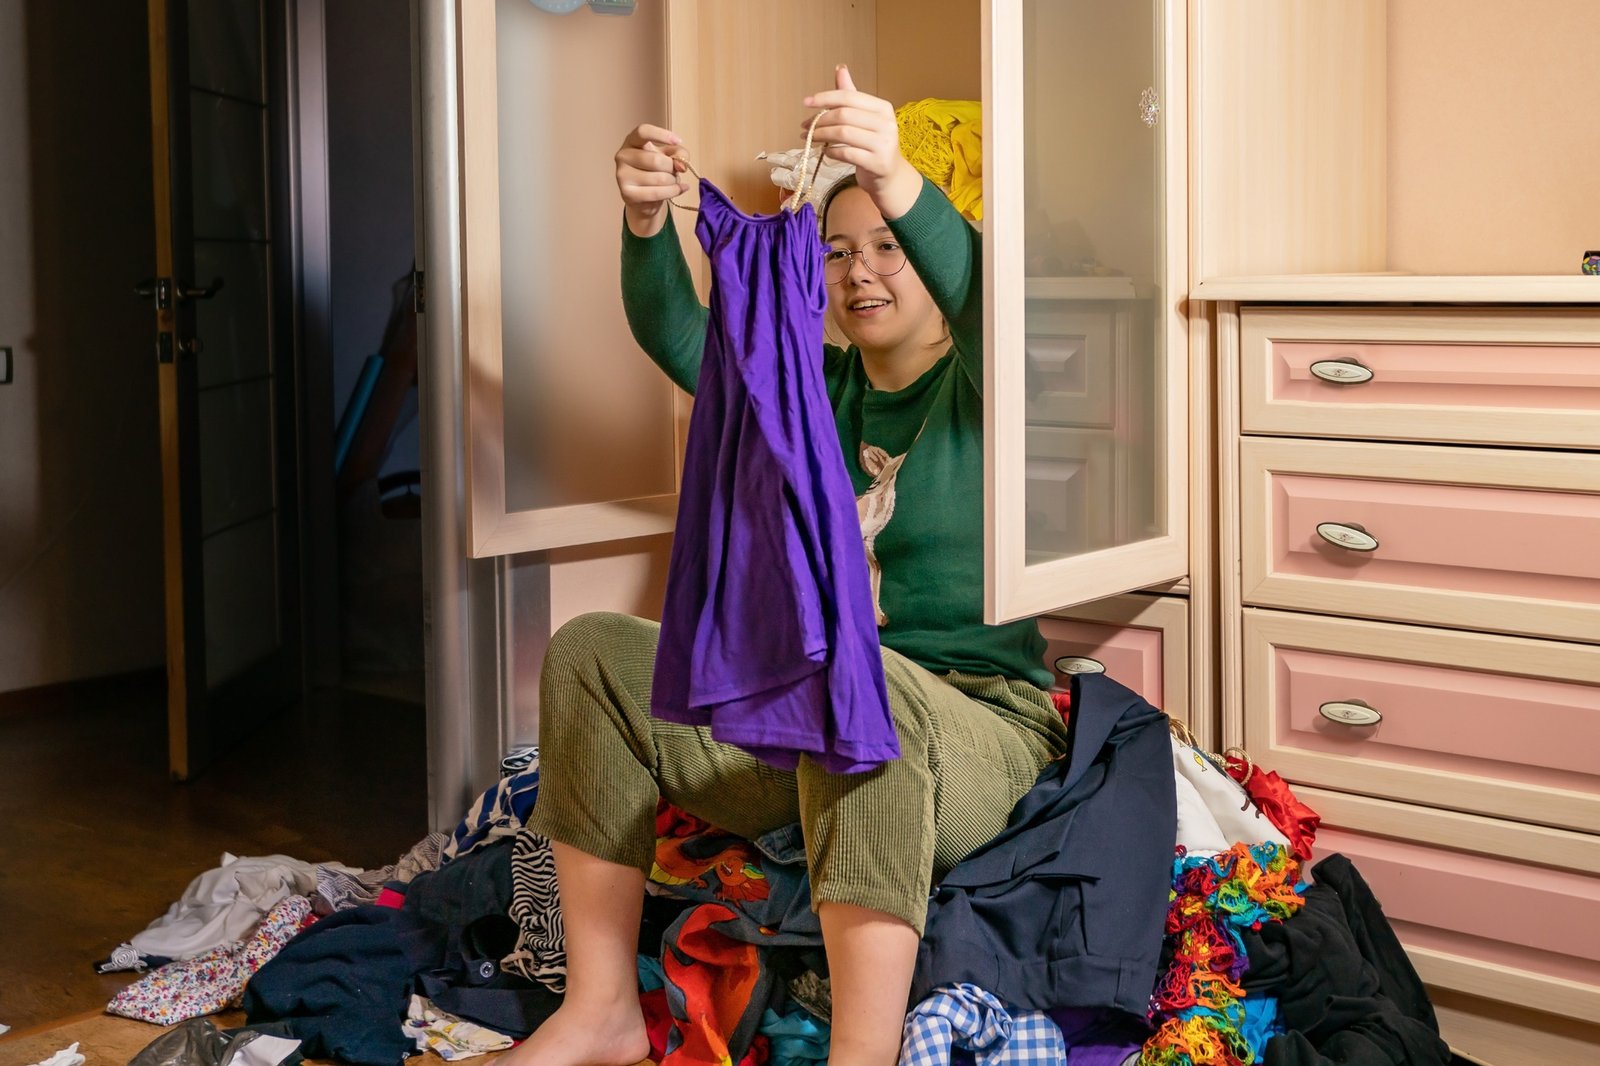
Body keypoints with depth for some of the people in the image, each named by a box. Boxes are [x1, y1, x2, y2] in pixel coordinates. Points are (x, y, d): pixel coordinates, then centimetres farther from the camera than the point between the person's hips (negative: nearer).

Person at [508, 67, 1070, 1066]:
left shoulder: (978, 387, -1)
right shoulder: (814, 388, 14)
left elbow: (985, 297, -27)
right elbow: (680, 338, -4)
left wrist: (897, 181, -46)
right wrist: (648, 218, -25)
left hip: (971, 729, -6)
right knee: (591, 649, -6)